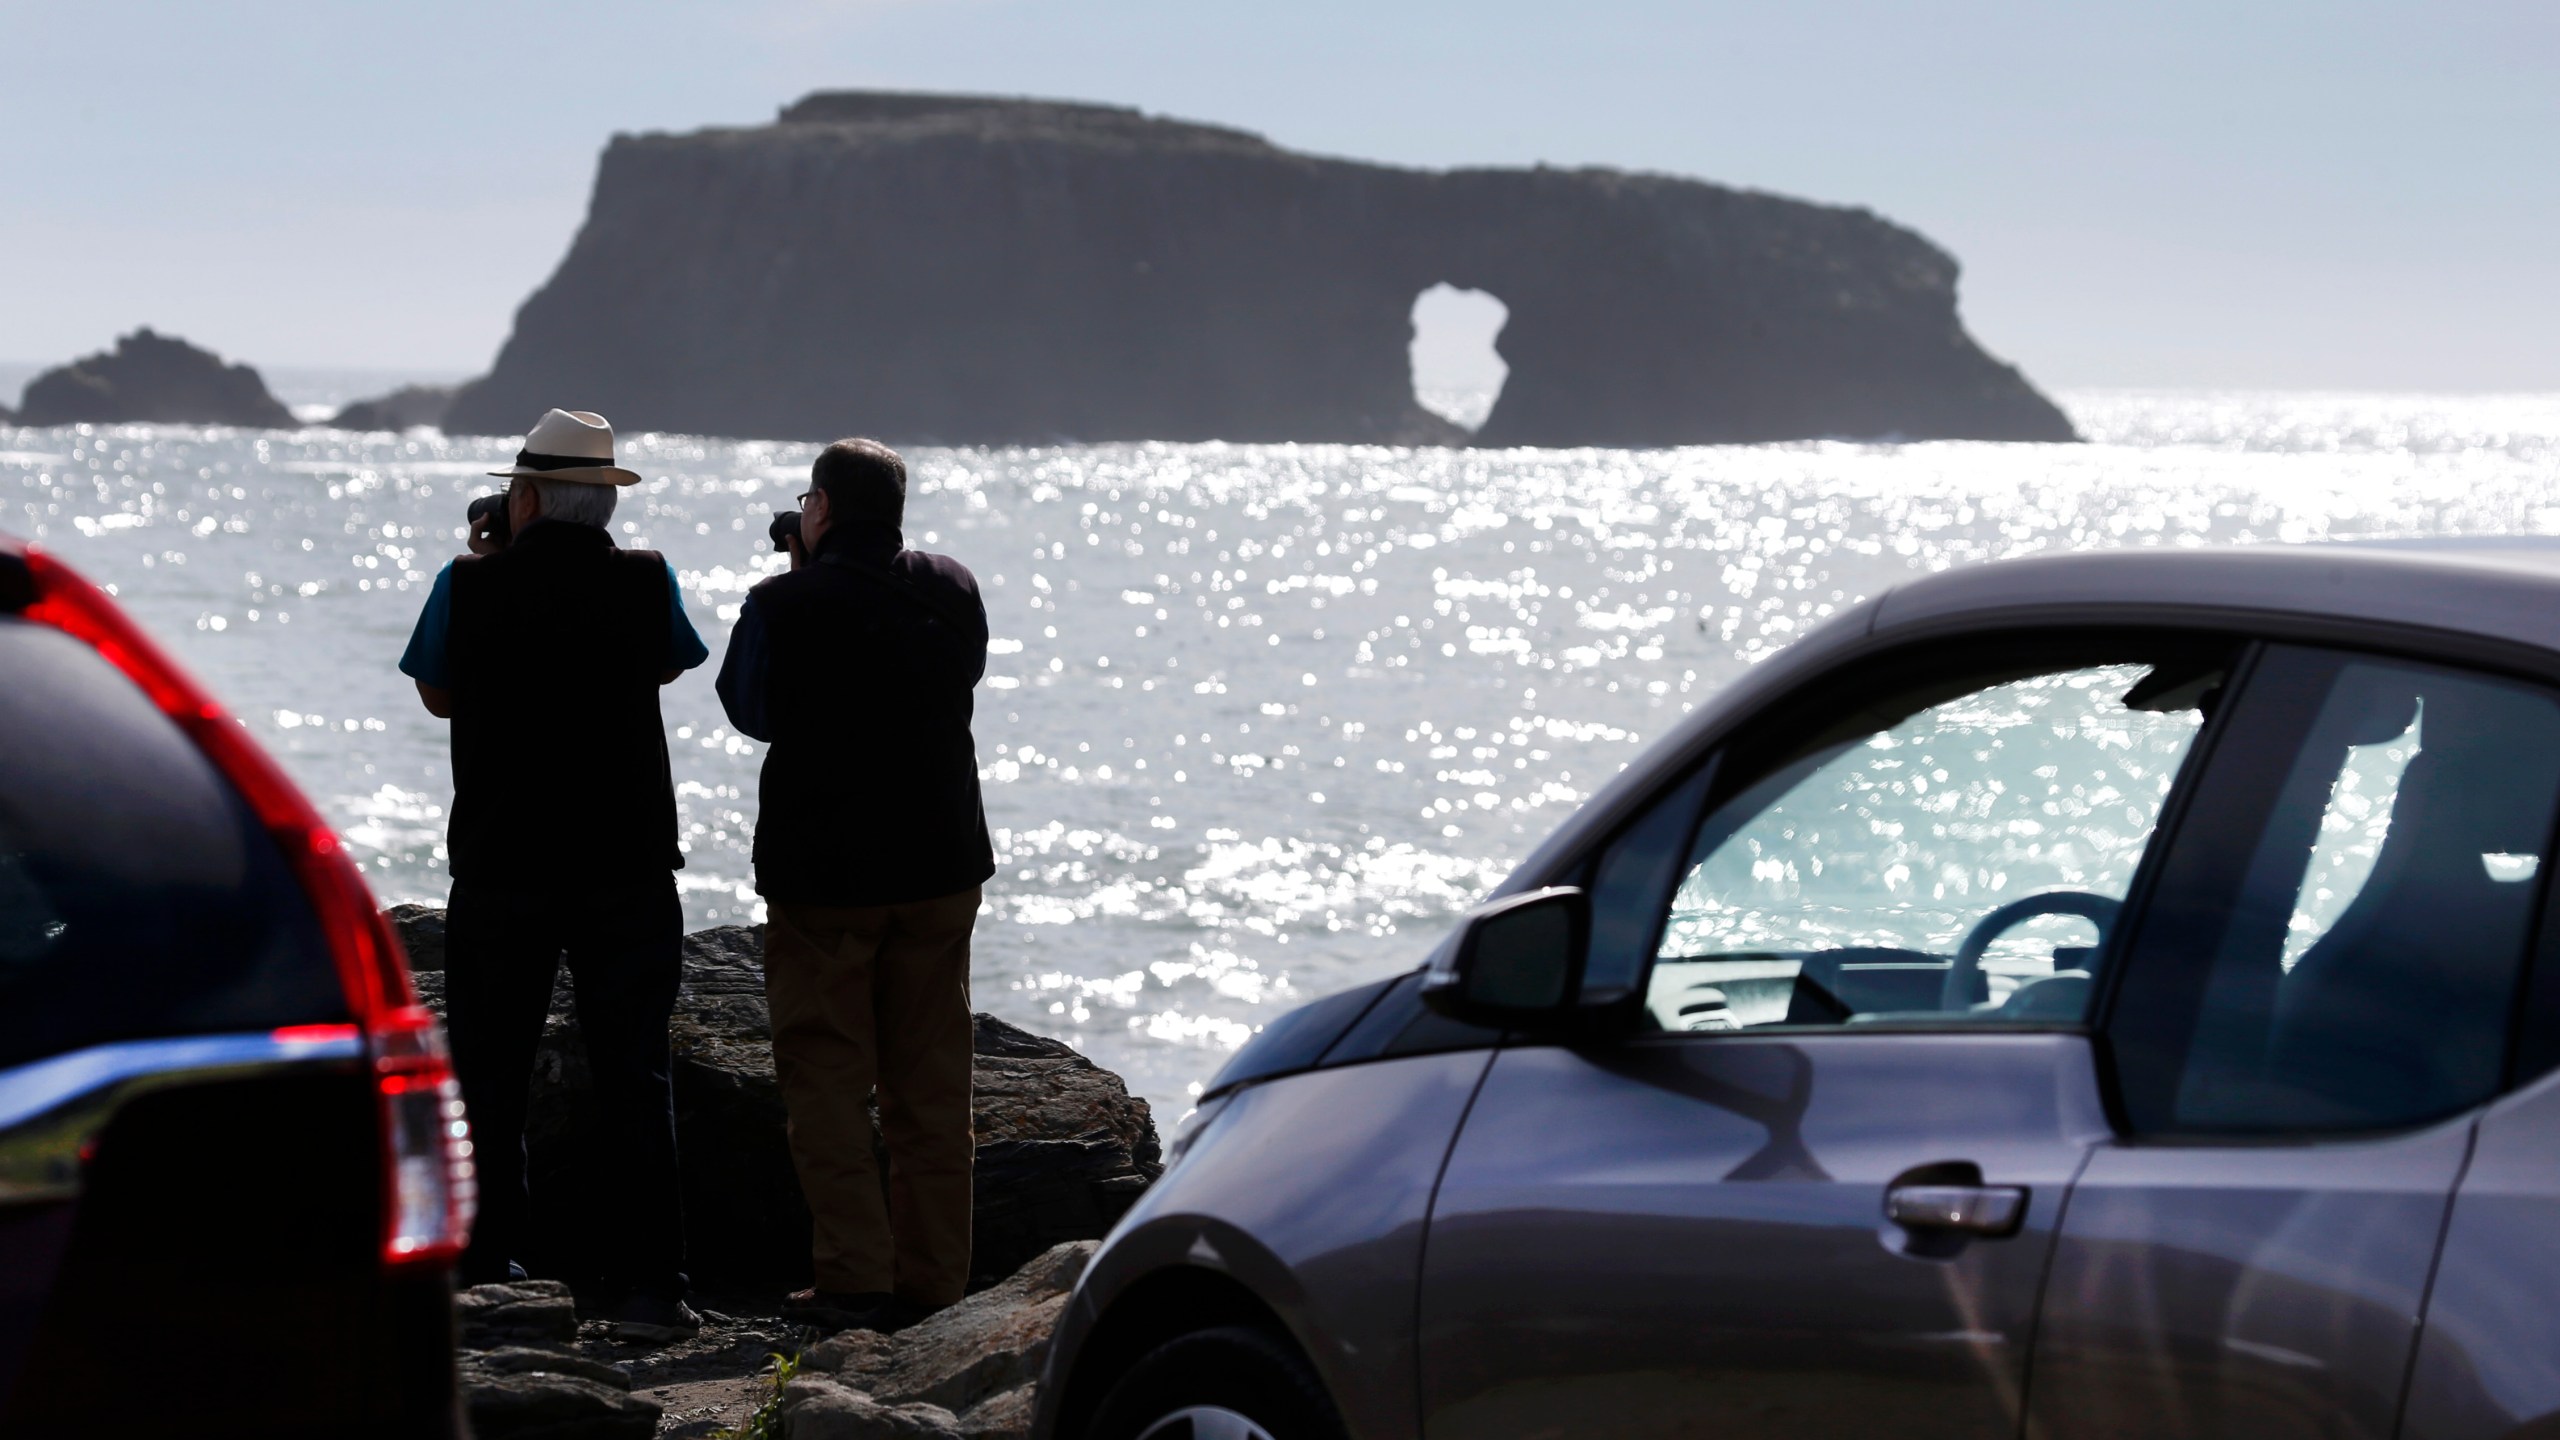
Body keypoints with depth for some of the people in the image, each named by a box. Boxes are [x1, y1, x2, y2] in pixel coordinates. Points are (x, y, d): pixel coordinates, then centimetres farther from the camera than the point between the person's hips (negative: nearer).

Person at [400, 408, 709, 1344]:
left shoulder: (469, 587, -6)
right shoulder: (646, 584, -4)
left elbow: (437, 694, 12)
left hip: (500, 869, 0)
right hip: (628, 870, 0)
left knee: (489, 1073, 12)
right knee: (635, 1076, 2)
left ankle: (483, 1275, 14)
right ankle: (646, 1290, -3)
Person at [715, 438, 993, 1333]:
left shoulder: (786, 606, -11)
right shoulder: (953, 593, 1)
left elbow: (749, 709, 4)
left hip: (822, 872, -4)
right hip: (941, 865, 4)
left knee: (826, 1077, 2)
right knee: (931, 1082, 9)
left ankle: (854, 1276, -4)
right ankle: (932, 1282, 12)